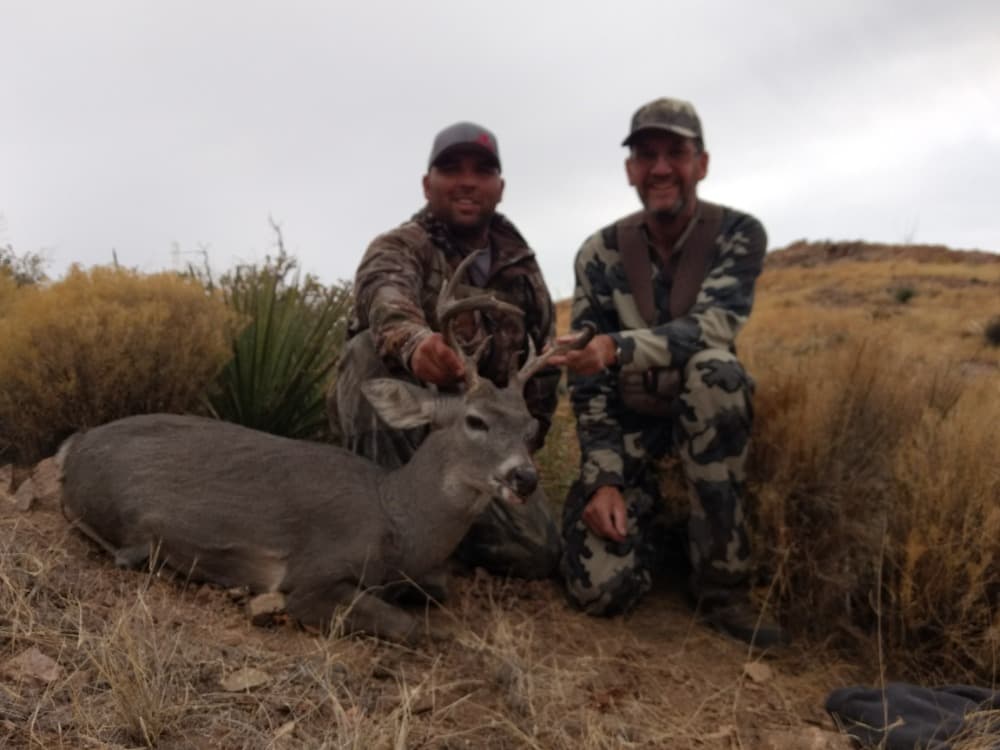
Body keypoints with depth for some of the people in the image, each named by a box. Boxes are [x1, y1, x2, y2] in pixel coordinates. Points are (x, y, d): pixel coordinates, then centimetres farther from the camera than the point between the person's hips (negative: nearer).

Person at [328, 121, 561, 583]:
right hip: (395, 429, -3)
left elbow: (544, 361, 13)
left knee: (538, 552, -13)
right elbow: (385, 296, -35)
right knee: (375, 347, -32)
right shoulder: (401, 246, -9)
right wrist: (413, 341, -58)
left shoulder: (521, 267, 7)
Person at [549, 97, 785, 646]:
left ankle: (722, 584, -24)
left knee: (713, 369, -38)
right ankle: (649, 518, 16)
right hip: (627, 417, 0)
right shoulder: (601, 252, -8)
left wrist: (618, 348, -43)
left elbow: (711, 328, -28)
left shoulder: (738, 234, -10)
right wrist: (603, 479, -20)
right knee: (601, 586, -21)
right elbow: (587, 377, -10)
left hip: (706, 414, 0)